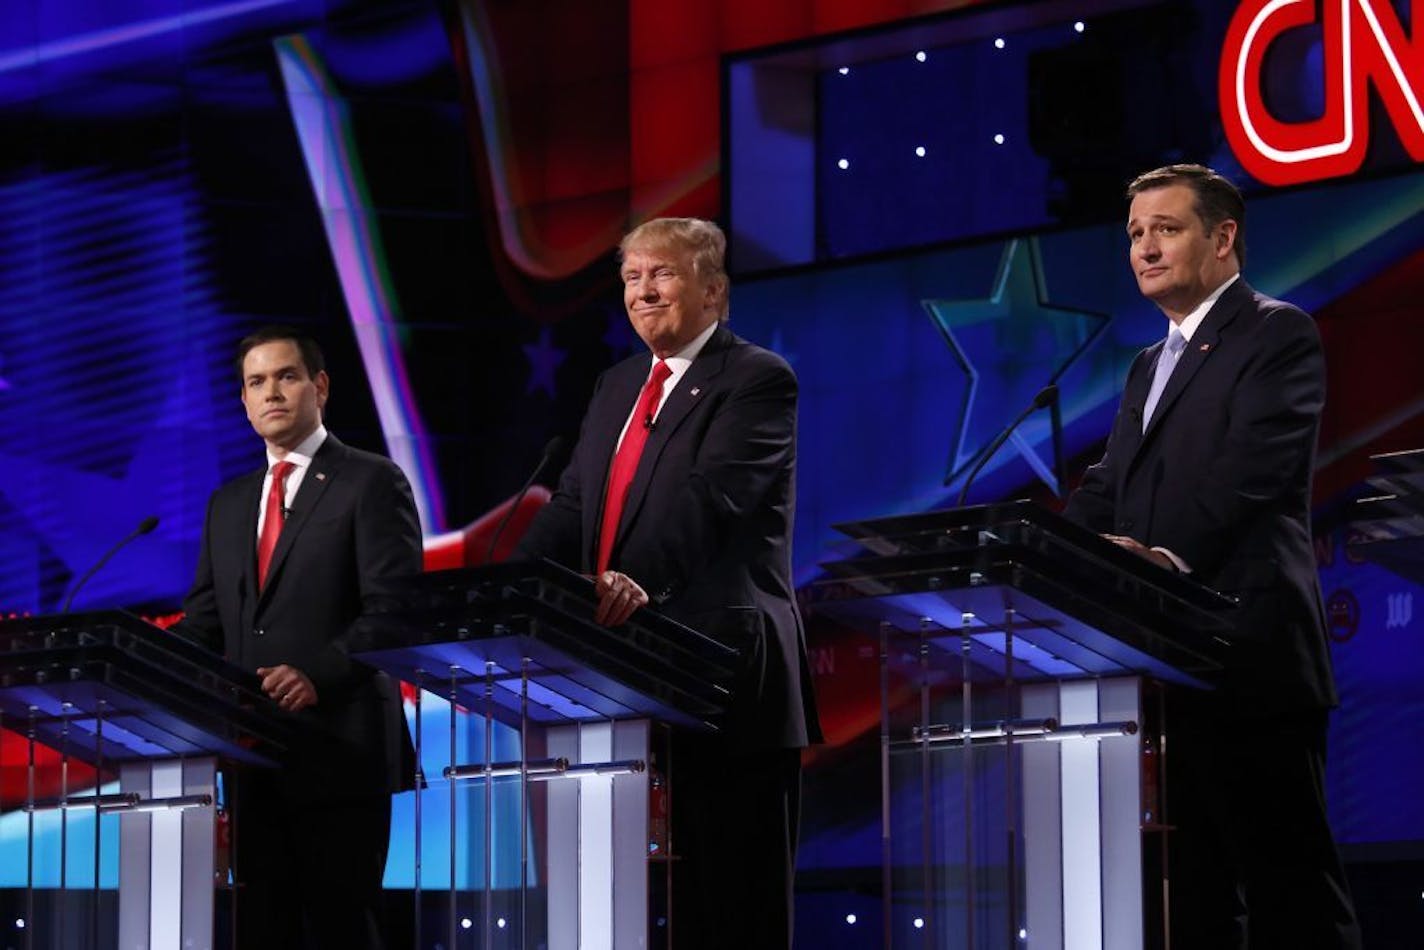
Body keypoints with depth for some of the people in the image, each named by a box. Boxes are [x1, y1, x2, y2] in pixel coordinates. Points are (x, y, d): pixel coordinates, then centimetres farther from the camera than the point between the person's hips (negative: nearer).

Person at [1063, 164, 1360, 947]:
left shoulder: (1278, 334, -1)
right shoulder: (1150, 366, 24)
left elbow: (1254, 466, -16)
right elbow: (1105, 492, 17)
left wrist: (1174, 556, -31)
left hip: (1246, 655, -9)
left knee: (1289, 887, -8)